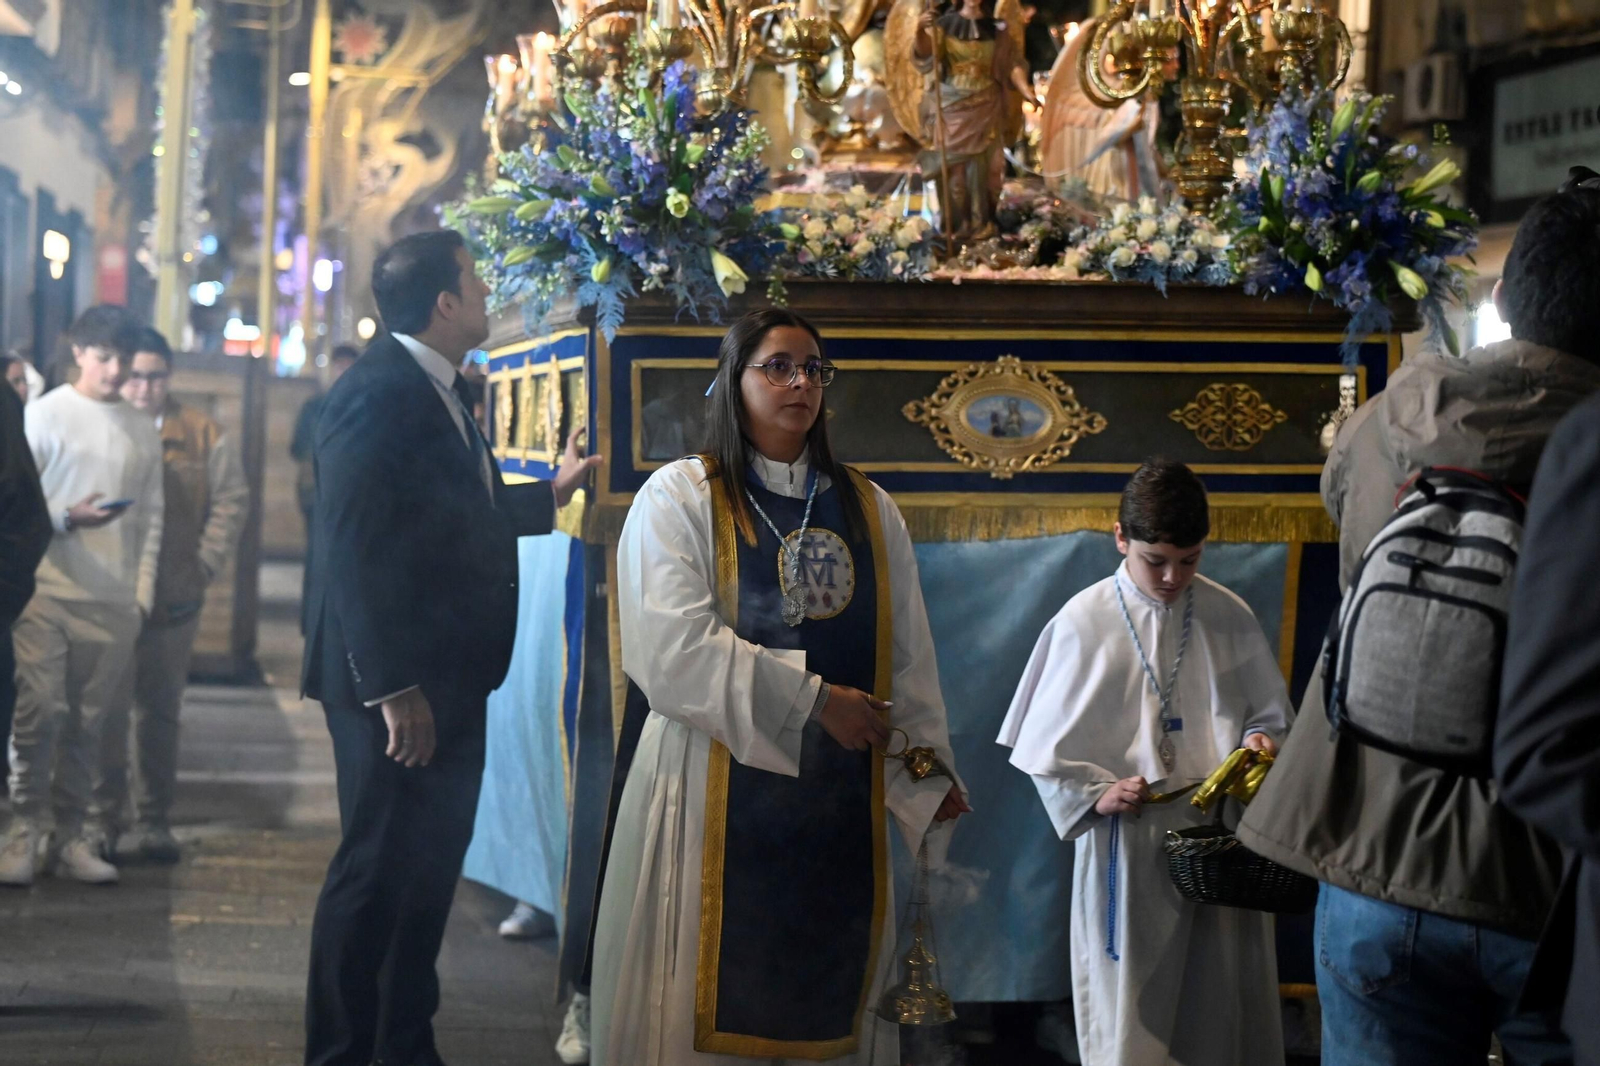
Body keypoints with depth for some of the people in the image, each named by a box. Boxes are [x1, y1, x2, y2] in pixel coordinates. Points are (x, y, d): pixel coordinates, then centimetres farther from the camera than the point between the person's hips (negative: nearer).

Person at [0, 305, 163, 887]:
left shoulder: (143, 432, 13)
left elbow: (152, 517, 15)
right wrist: (66, 519, -17)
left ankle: (76, 836, 9)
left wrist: (143, 594, 7)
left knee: (90, 724, 3)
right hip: (48, 592, -3)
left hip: (114, 602, 3)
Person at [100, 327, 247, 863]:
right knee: (105, 709, -2)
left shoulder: (202, 434, 5)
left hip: (174, 599, 2)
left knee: (160, 712, 8)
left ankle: (153, 820, 14)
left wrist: (206, 563, 1)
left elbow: (232, 498, 9)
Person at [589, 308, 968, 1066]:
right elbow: (673, 648, -14)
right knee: (714, 991, 0)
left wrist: (926, 781, 1)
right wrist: (811, 699, -15)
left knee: (827, 988, 7)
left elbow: (908, 657, 9)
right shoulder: (678, 498, -2)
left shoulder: (869, 511, 12)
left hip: (838, 798, 4)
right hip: (717, 795, -4)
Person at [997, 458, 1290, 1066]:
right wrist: (1097, 793, -14)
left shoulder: (1230, 618, 3)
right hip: (1127, 848, -2)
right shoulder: (1084, 623, -2)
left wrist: (1260, 739, -10)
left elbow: (1271, 713, 12)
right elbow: (1045, 746, 2)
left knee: (1223, 1007, 7)